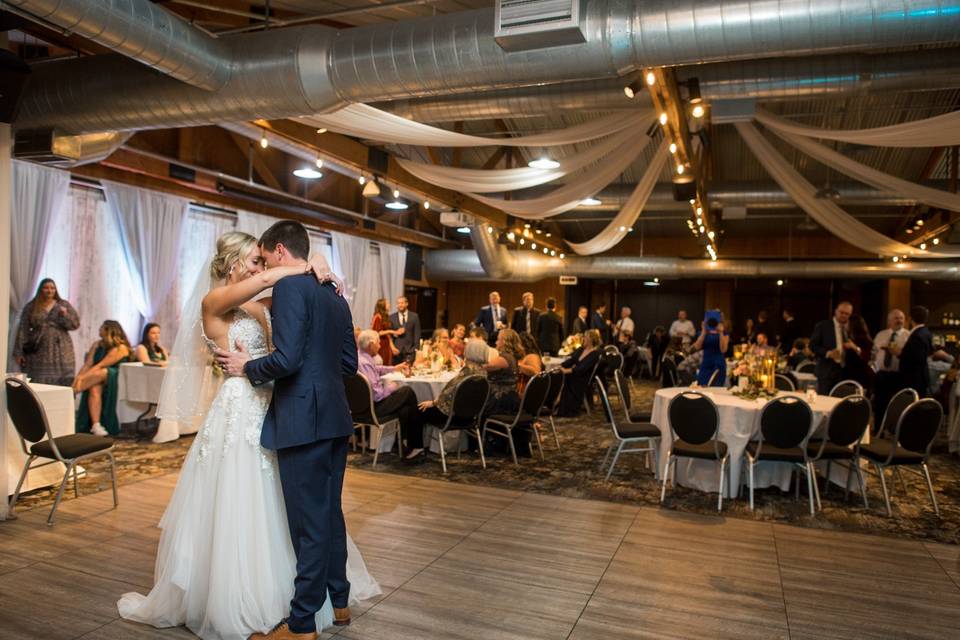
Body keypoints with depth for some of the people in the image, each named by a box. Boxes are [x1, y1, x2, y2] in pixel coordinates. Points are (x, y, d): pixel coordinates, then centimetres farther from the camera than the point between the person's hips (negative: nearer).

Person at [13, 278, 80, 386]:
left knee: (63, 384, -5)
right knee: (37, 385, -4)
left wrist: (65, 315, -15)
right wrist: (18, 352, -2)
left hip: (60, 352, 0)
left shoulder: (64, 305, 7)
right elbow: (23, 330, 3)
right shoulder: (30, 307, 5)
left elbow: (75, 324, 4)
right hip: (38, 353, 0)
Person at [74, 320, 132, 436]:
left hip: (113, 380, -4)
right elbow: (87, 364, 1)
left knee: (103, 373, -35)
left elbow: (100, 366, -17)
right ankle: (95, 425, -39)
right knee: (94, 388, -31)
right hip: (96, 380, 4)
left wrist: (82, 378, -24)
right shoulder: (97, 345, 10)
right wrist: (78, 378, -16)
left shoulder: (121, 348, -10)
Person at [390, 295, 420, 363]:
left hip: (410, 350, -1)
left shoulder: (414, 316, 6)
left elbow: (417, 334, 3)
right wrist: (395, 333, -12)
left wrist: (416, 348, -4)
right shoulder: (392, 317, 9)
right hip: (396, 349, 1)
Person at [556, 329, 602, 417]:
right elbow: (571, 360, 6)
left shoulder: (595, 354, -10)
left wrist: (567, 371, -30)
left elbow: (582, 368, -21)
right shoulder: (581, 350, 15)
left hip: (583, 379, -6)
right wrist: (559, 367, -11)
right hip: (573, 375, 6)